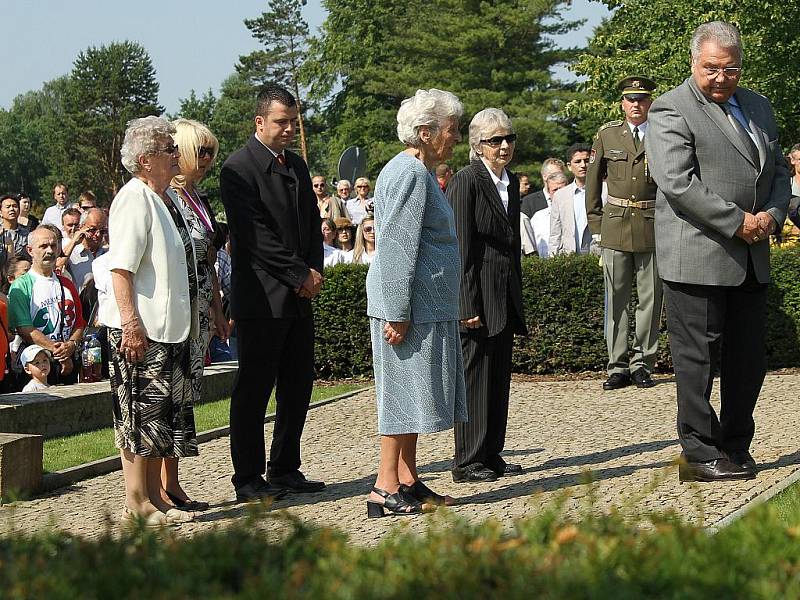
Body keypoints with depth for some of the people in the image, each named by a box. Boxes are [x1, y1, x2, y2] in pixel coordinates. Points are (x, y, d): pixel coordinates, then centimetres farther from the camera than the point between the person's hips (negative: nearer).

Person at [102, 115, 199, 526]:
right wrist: (130, 323, -25)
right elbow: (121, 267, -20)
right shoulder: (134, 200, -14)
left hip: (170, 325, 9)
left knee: (162, 414, 12)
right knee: (140, 414, -4)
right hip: (139, 330, -9)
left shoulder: (167, 198, 15)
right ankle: (136, 503, 3)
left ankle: (155, 498, 20)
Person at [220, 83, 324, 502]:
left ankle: (285, 470, 19)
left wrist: (314, 270, 1)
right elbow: (254, 236, -15)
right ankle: (248, 478, 4)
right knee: (254, 389, -2)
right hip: (262, 299, -8)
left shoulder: (297, 165, 16)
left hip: (300, 297, 8)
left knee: (297, 388, 10)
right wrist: (300, 275, -13)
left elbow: (313, 224, 18)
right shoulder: (239, 168, -9)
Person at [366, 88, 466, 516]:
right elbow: (395, 247, -21)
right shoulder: (410, 174, -15)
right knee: (404, 390, -7)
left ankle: (408, 482, 16)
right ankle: (386, 489, -4)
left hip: (426, 305, 10)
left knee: (414, 393, 11)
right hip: (409, 305, -10)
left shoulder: (419, 173, 17)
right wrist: (398, 313, -22)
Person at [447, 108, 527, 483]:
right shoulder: (466, 181, -11)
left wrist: (517, 295, 18)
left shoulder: (511, 182, 13)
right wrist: (468, 305, -19)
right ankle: (468, 463, 2)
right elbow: (461, 249, -15)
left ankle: (492, 455, 18)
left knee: (499, 377, 11)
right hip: (478, 295, -8)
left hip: (505, 297, 8)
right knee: (475, 376, -4)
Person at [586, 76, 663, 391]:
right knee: (616, 299, 2)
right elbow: (593, 180, 12)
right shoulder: (607, 135, 7)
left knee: (650, 299, 3)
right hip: (615, 226, 1)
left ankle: (642, 364, 12)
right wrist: (596, 223, 7)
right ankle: (617, 366, 7)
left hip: (653, 226, -1)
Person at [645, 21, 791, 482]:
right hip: (698, 258, -7)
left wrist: (772, 215, -1)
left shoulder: (758, 107, 17)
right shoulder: (671, 110, -7)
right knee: (698, 358, -3)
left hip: (751, 259, 7)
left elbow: (779, 171, 20)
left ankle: (736, 445, 23)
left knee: (750, 357, 11)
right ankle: (700, 455, 4)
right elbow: (678, 183, -17)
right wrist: (739, 222, -17)